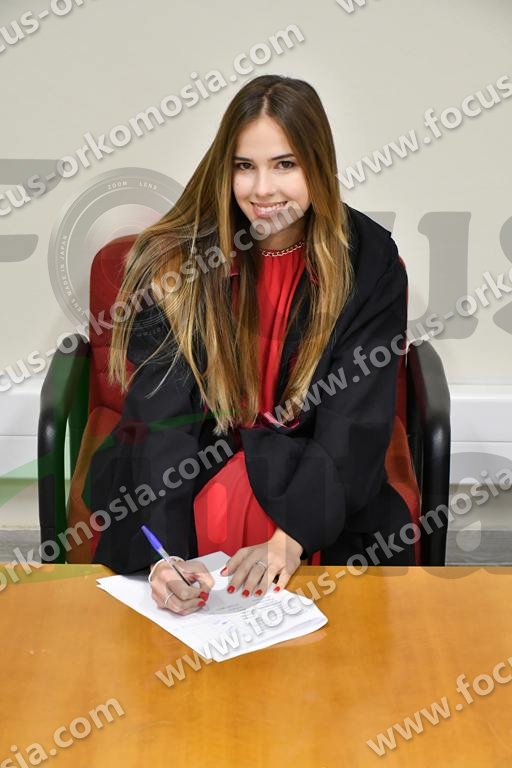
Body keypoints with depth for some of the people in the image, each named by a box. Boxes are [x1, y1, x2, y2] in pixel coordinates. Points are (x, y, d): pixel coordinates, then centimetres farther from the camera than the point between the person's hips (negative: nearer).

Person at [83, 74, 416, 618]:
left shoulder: (368, 261, -9)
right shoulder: (173, 260, -12)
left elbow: (355, 419, -14)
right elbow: (162, 415, -20)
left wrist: (292, 537, -28)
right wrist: (164, 549, -36)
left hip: (313, 470, 1)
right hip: (193, 463, 0)